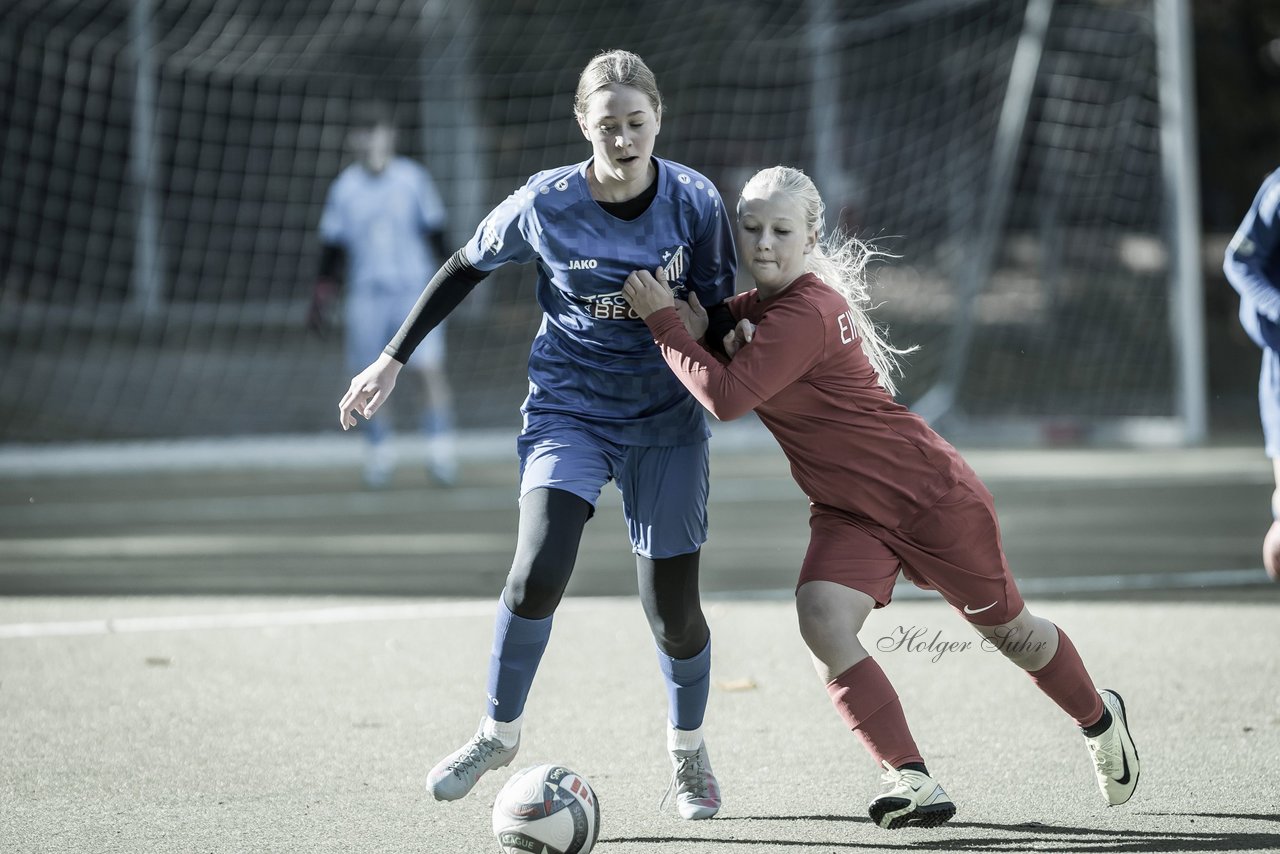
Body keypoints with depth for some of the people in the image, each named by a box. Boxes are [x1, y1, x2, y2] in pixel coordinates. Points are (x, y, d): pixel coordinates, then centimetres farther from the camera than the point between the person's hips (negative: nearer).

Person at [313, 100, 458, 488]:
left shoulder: (413, 179, -1)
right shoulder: (344, 189, 1)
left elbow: (435, 233, 6)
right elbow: (333, 246, 8)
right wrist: (323, 294, 5)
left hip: (416, 289, -1)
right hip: (366, 293, 1)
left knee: (431, 368, -13)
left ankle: (440, 452, -8)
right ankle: (378, 453, 16)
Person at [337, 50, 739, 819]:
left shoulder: (695, 202, -13)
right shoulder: (544, 205, -13)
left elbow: (718, 312, 0)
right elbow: (467, 268, 4)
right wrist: (394, 360, 6)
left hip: (666, 418, 1)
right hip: (567, 408, -1)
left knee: (673, 606, 3)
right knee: (539, 573, -22)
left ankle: (688, 754, 31)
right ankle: (500, 733, 2)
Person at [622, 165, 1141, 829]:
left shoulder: (806, 314, -28)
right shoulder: (762, 302, 0)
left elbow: (726, 396, -34)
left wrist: (660, 318, -26)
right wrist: (687, 313, -12)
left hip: (931, 497, -7)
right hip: (848, 515, 7)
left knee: (1005, 630, 13)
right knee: (822, 621, -20)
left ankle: (1100, 720, 42)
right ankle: (913, 783, -16)